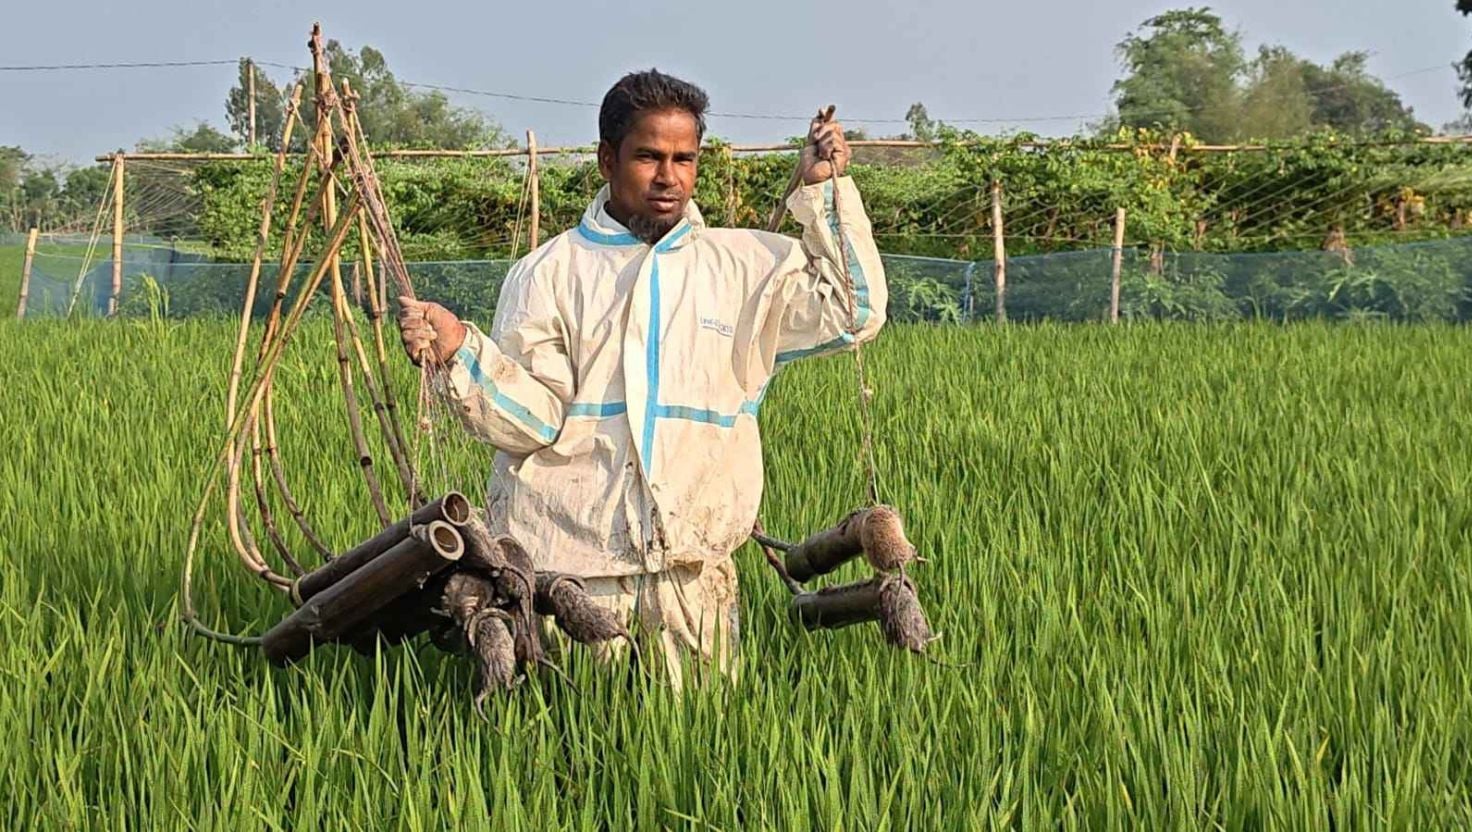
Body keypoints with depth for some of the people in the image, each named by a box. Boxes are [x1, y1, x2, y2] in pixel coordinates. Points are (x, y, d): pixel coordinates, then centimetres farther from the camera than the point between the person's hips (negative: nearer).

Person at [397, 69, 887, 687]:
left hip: (691, 562, 2)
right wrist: (459, 352, -20)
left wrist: (825, 192, 1)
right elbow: (534, 418, -3)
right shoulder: (548, 272, 5)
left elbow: (853, 312, 2)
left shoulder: (746, 264, 11)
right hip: (564, 559, -2)